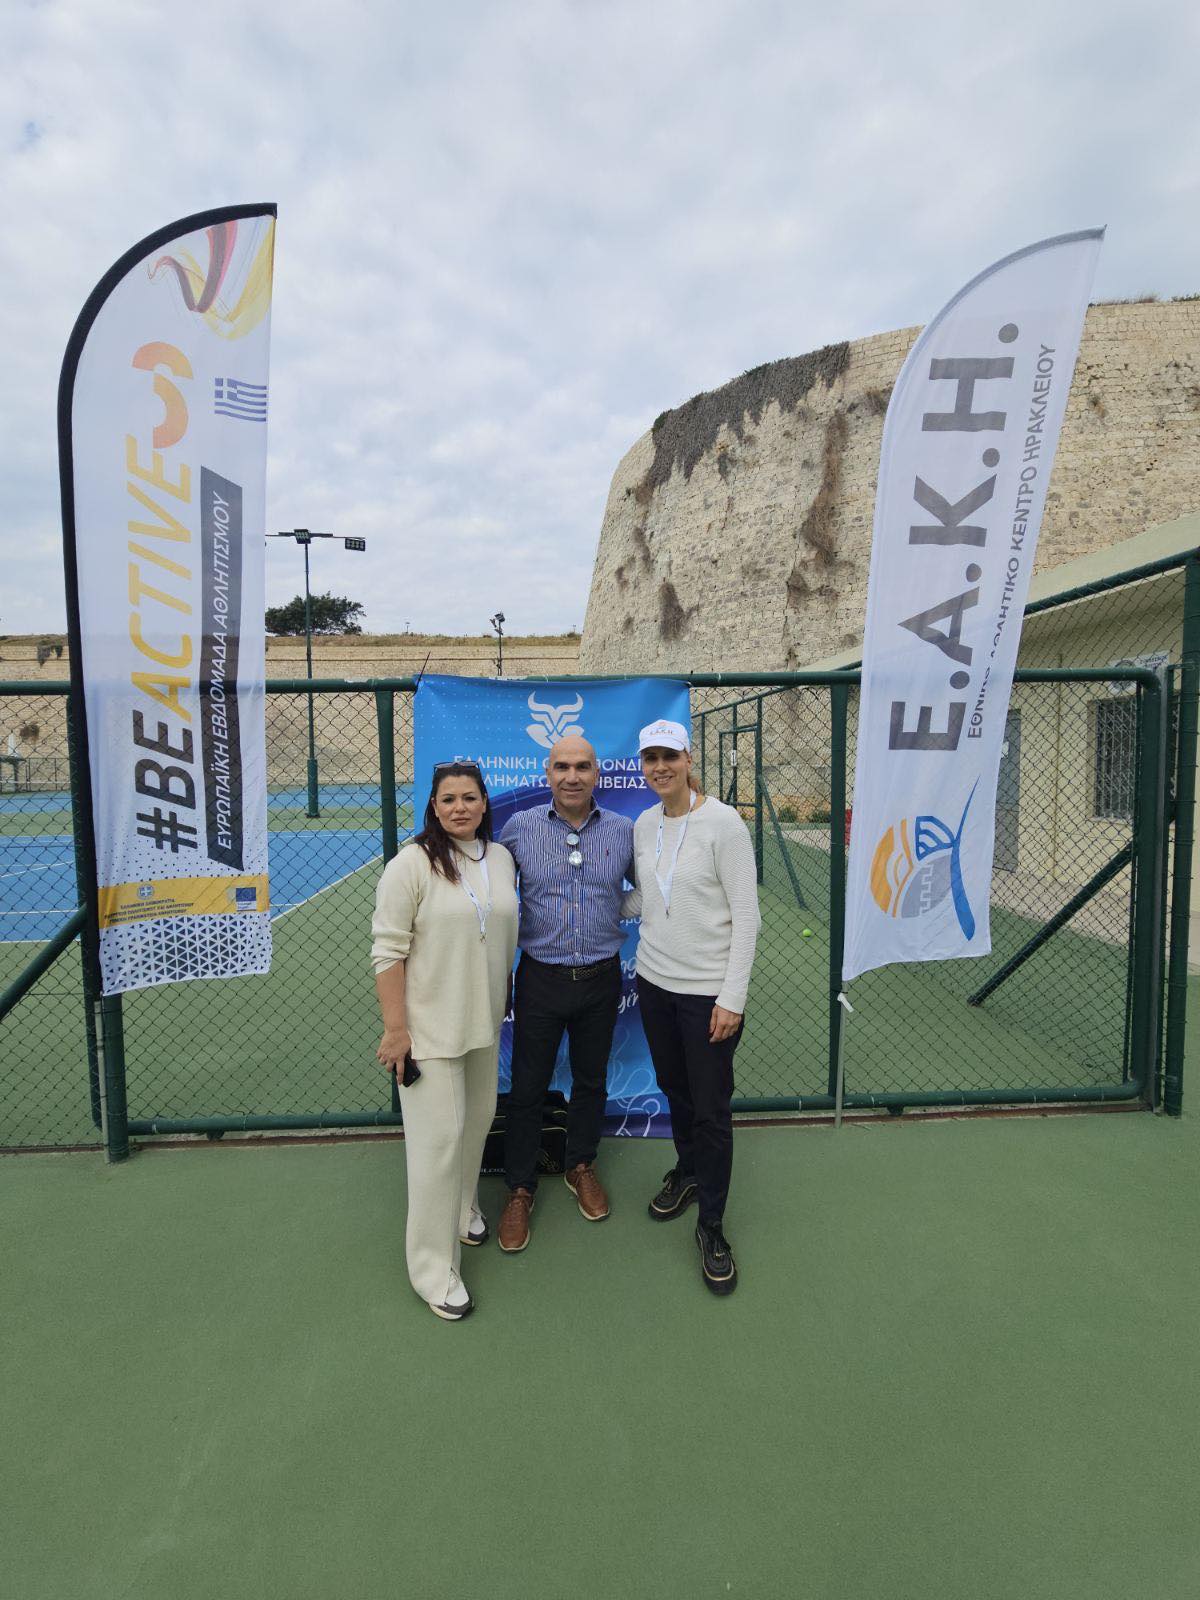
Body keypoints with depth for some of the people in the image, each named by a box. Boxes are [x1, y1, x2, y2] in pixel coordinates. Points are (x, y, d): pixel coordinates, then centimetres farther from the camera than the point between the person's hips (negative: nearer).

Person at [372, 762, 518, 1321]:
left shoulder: (501, 858, 3)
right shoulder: (412, 864, -16)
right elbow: (388, 952, -16)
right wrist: (395, 1029, -17)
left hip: (483, 1021, 6)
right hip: (429, 1028, -6)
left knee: (477, 1119, 20)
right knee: (439, 1138, -1)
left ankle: (464, 1208, 46)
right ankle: (434, 1270, 16)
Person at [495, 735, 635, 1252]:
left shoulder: (624, 831, -4)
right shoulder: (518, 827, -7)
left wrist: (615, 913, -5)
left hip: (601, 978, 2)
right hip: (541, 977, -1)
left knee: (591, 1080, 18)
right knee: (527, 1086, 9)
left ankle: (581, 1166, 42)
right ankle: (520, 1189, 29)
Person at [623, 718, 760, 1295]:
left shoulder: (723, 823, -15)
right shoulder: (643, 825, 4)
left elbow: (746, 914, -15)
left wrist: (732, 997, -16)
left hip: (708, 989, -5)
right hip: (655, 980, 6)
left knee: (711, 1108, 4)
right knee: (673, 1087, 21)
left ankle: (711, 1226, 23)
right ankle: (687, 1171, 46)